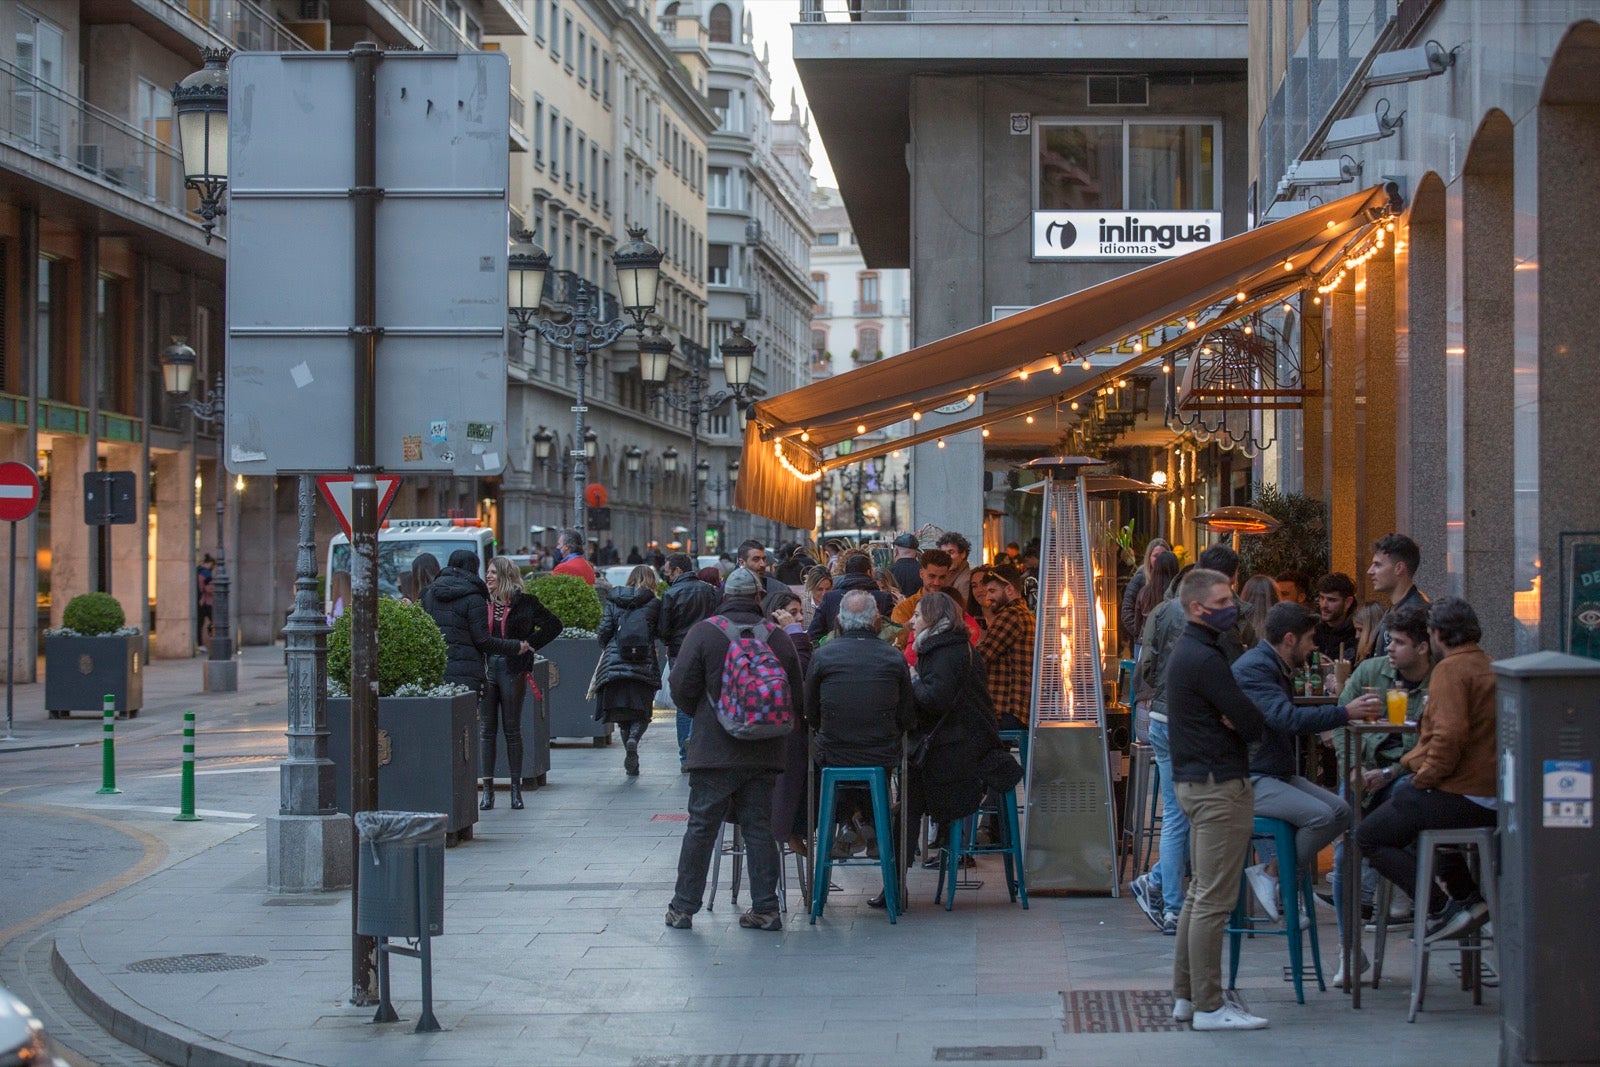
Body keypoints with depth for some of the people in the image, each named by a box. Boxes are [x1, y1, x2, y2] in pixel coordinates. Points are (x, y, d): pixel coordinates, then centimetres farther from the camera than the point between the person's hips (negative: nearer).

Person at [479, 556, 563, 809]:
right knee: (486, 729, 2)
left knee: (512, 729, 3)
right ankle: (488, 789, 7)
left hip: (512, 670, -2)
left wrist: (530, 644, 0)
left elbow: (554, 625, 5)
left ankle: (516, 789, 9)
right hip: (486, 668, 2)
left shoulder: (524, 602, -1)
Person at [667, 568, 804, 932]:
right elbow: (796, 695, 4)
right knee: (759, 828, 8)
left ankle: (683, 908, 8)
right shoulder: (779, 638, 2)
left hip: (714, 750, -2)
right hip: (764, 752, 2)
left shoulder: (704, 632, -6)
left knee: (701, 827, 3)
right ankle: (765, 908, 8)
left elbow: (682, 687, -7)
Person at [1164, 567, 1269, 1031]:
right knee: (1215, 899, -7)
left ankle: (1186, 996, 21)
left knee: (1201, 893, 16)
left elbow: (1235, 712, 13)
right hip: (1221, 784, -11)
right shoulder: (1203, 658, -17)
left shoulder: (1186, 652, 15)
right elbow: (1252, 723, -21)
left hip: (1195, 781, 11)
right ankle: (1208, 1006, -4)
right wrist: (1242, 721, 1)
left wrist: (1236, 718, -9)